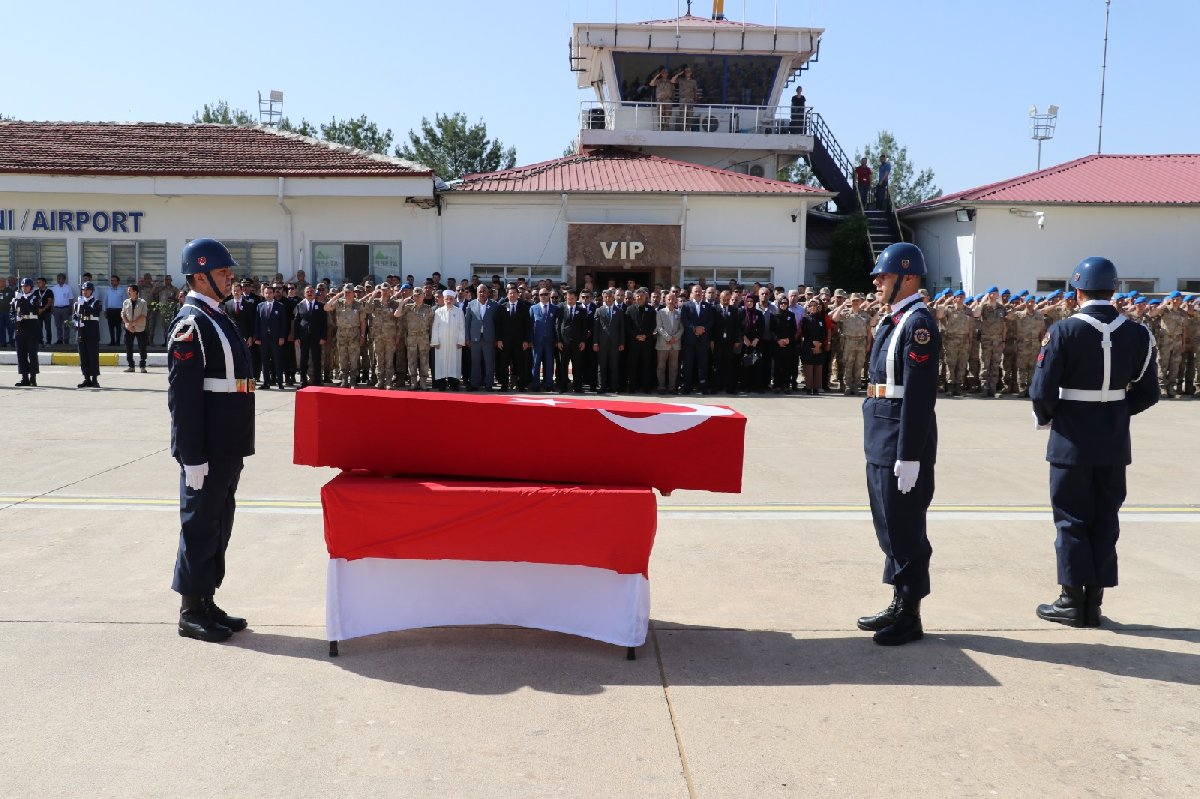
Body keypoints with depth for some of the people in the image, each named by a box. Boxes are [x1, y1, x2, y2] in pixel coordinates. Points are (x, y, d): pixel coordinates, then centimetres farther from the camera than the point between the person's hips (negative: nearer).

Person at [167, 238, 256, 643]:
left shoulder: (217, 317, 15)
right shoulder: (190, 324, -15)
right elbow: (183, 396, -19)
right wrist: (193, 457, -21)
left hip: (227, 445, 9)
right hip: (206, 449, -9)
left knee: (219, 524, 15)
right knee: (200, 525, 1)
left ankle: (206, 602, 25)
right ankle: (191, 612, 12)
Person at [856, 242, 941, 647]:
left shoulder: (918, 322, -14)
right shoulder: (891, 320, 14)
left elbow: (919, 394, -20)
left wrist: (908, 457, -22)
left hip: (903, 445, -10)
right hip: (881, 444, 10)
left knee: (905, 529, 0)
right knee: (889, 526, 16)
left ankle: (911, 617, 11)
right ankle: (899, 604, 29)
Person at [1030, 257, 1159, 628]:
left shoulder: (1064, 331, -13)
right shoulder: (1137, 334, 0)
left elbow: (1042, 392, -16)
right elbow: (1148, 393, 4)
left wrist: (1044, 417, 4)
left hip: (1072, 442, -4)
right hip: (1114, 444, 4)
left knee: (1072, 519, 7)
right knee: (1105, 521, 11)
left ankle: (1074, 601, 11)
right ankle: (1094, 603, 18)